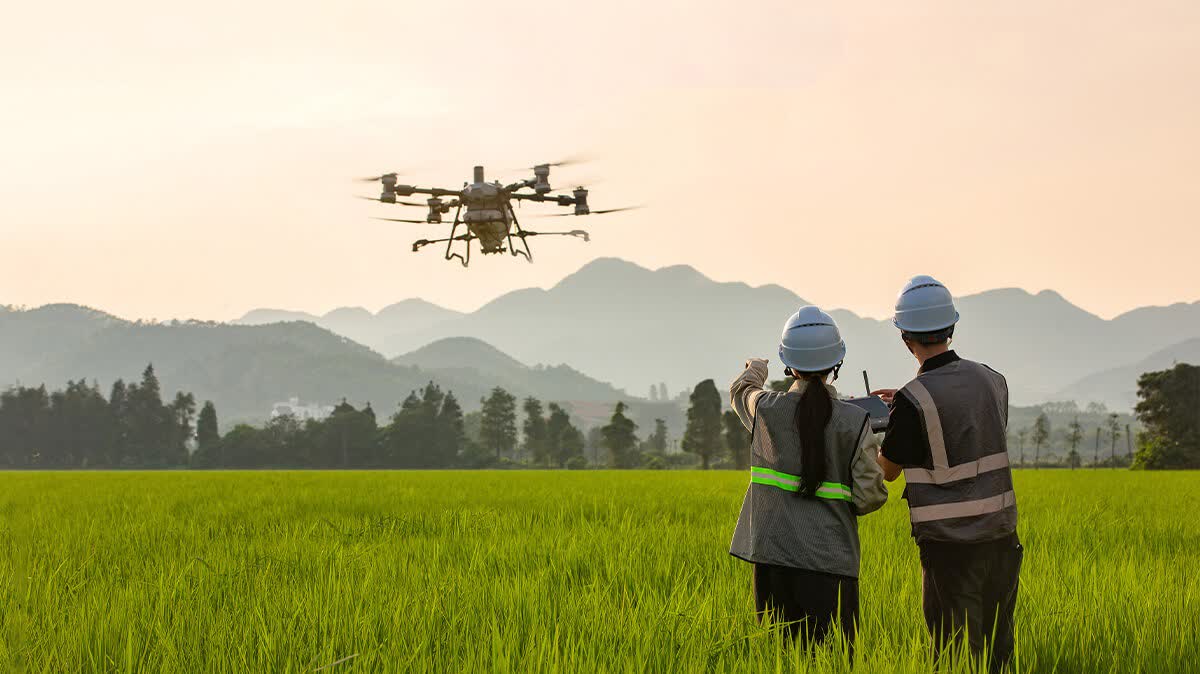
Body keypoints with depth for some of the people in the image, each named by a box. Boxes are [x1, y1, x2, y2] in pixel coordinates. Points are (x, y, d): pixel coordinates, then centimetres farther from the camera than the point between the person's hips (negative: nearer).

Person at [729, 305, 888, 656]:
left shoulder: (766, 409, -2)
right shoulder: (853, 422, -7)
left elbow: (741, 391, 23)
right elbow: (870, 496, -5)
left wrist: (754, 370, 46)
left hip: (774, 555, 2)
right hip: (831, 561, -2)